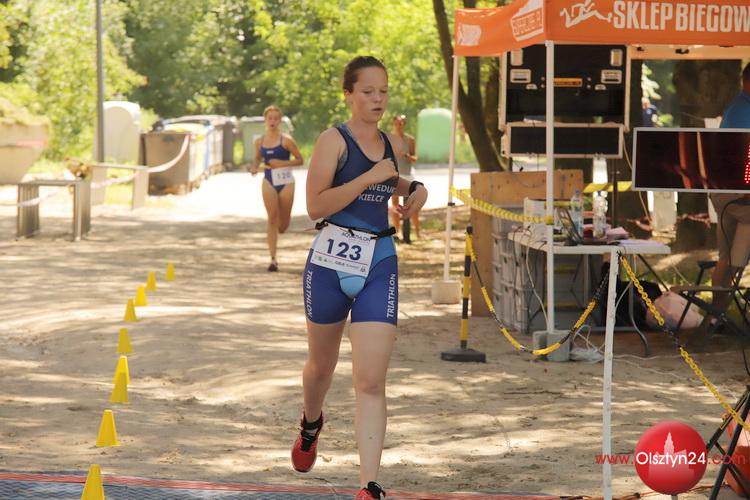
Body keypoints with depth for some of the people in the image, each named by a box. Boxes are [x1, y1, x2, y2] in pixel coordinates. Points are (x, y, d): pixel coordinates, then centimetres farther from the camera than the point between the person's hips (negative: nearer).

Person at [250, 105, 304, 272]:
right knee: (272, 218, -8)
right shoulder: (259, 141, 4)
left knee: (283, 223, 5)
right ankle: (273, 259, -8)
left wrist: (282, 163, -18)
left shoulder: (286, 140, -8)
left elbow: (300, 160, -4)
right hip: (269, 181, 2)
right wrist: (254, 167, -2)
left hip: (285, 181, -2)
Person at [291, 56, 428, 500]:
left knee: (371, 380, -9)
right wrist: (369, 178, -21)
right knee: (322, 365, 19)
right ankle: (311, 424, 53)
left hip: (379, 266, 2)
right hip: (330, 263, -2)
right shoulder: (334, 141, -8)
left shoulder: (394, 145, 9)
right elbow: (315, 205, -18)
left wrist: (415, 188, 12)